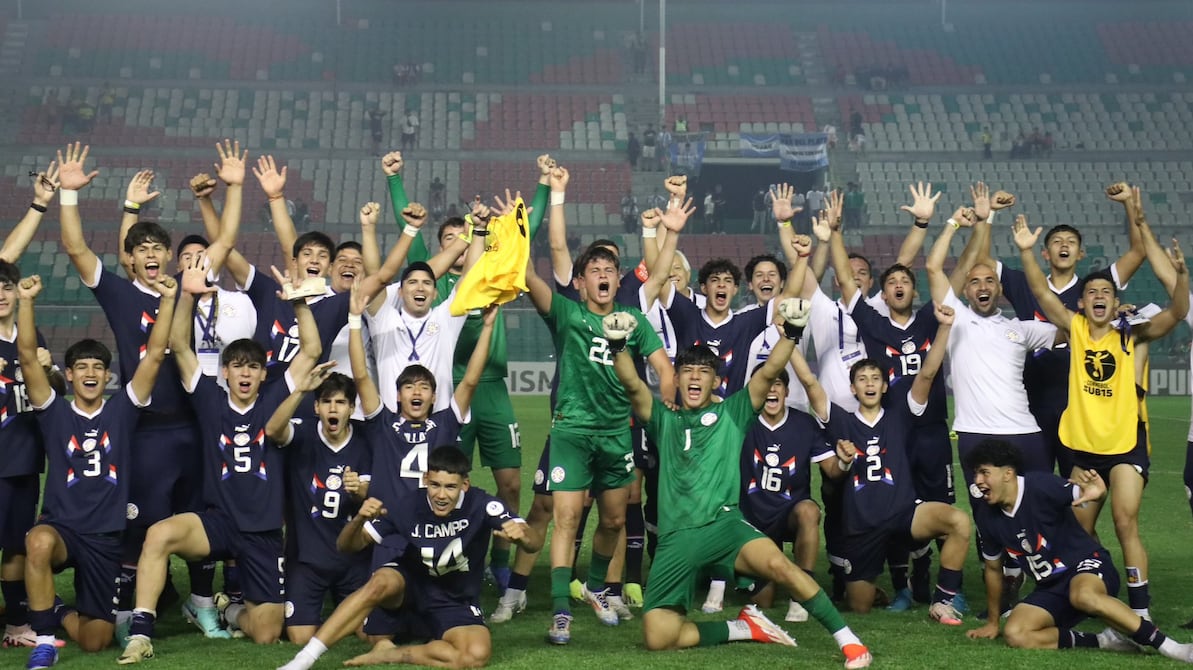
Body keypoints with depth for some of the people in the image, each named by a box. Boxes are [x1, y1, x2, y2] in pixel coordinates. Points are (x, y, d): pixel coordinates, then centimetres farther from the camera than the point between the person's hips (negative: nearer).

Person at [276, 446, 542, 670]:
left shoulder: (480, 505, -20)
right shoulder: (408, 507, -17)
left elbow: (535, 542, -26)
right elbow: (347, 545, -15)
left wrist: (521, 534, -51)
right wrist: (359, 520, -38)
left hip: (455, 605, 0)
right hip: (410, 589, 0)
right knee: (382, 581, -36)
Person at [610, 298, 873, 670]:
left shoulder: (732, 412, 14)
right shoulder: (663, 419, 16)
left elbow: (768, 372, 2)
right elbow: (632, 384, 0)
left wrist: (791, 333, -13)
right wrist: (618, 345, -17)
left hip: (724, 523, -2)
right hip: (675, 539, 2)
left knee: (776, 563, -34)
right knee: (657, 636, -13)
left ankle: (848, 640, -22)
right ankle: (744, 628, 10)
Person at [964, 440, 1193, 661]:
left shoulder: (1040, 486, -18)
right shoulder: (986, 516, -1)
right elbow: (993, 568, 13)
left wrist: (1096, 491, -48)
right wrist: (993, 622, 22)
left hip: (1087, 565, -6)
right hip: (1051, 589, 6)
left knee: (1083, 596, -42)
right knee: (1014, 635, -23)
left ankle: (1169, 647, -33)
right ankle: (1104, 641, -12)